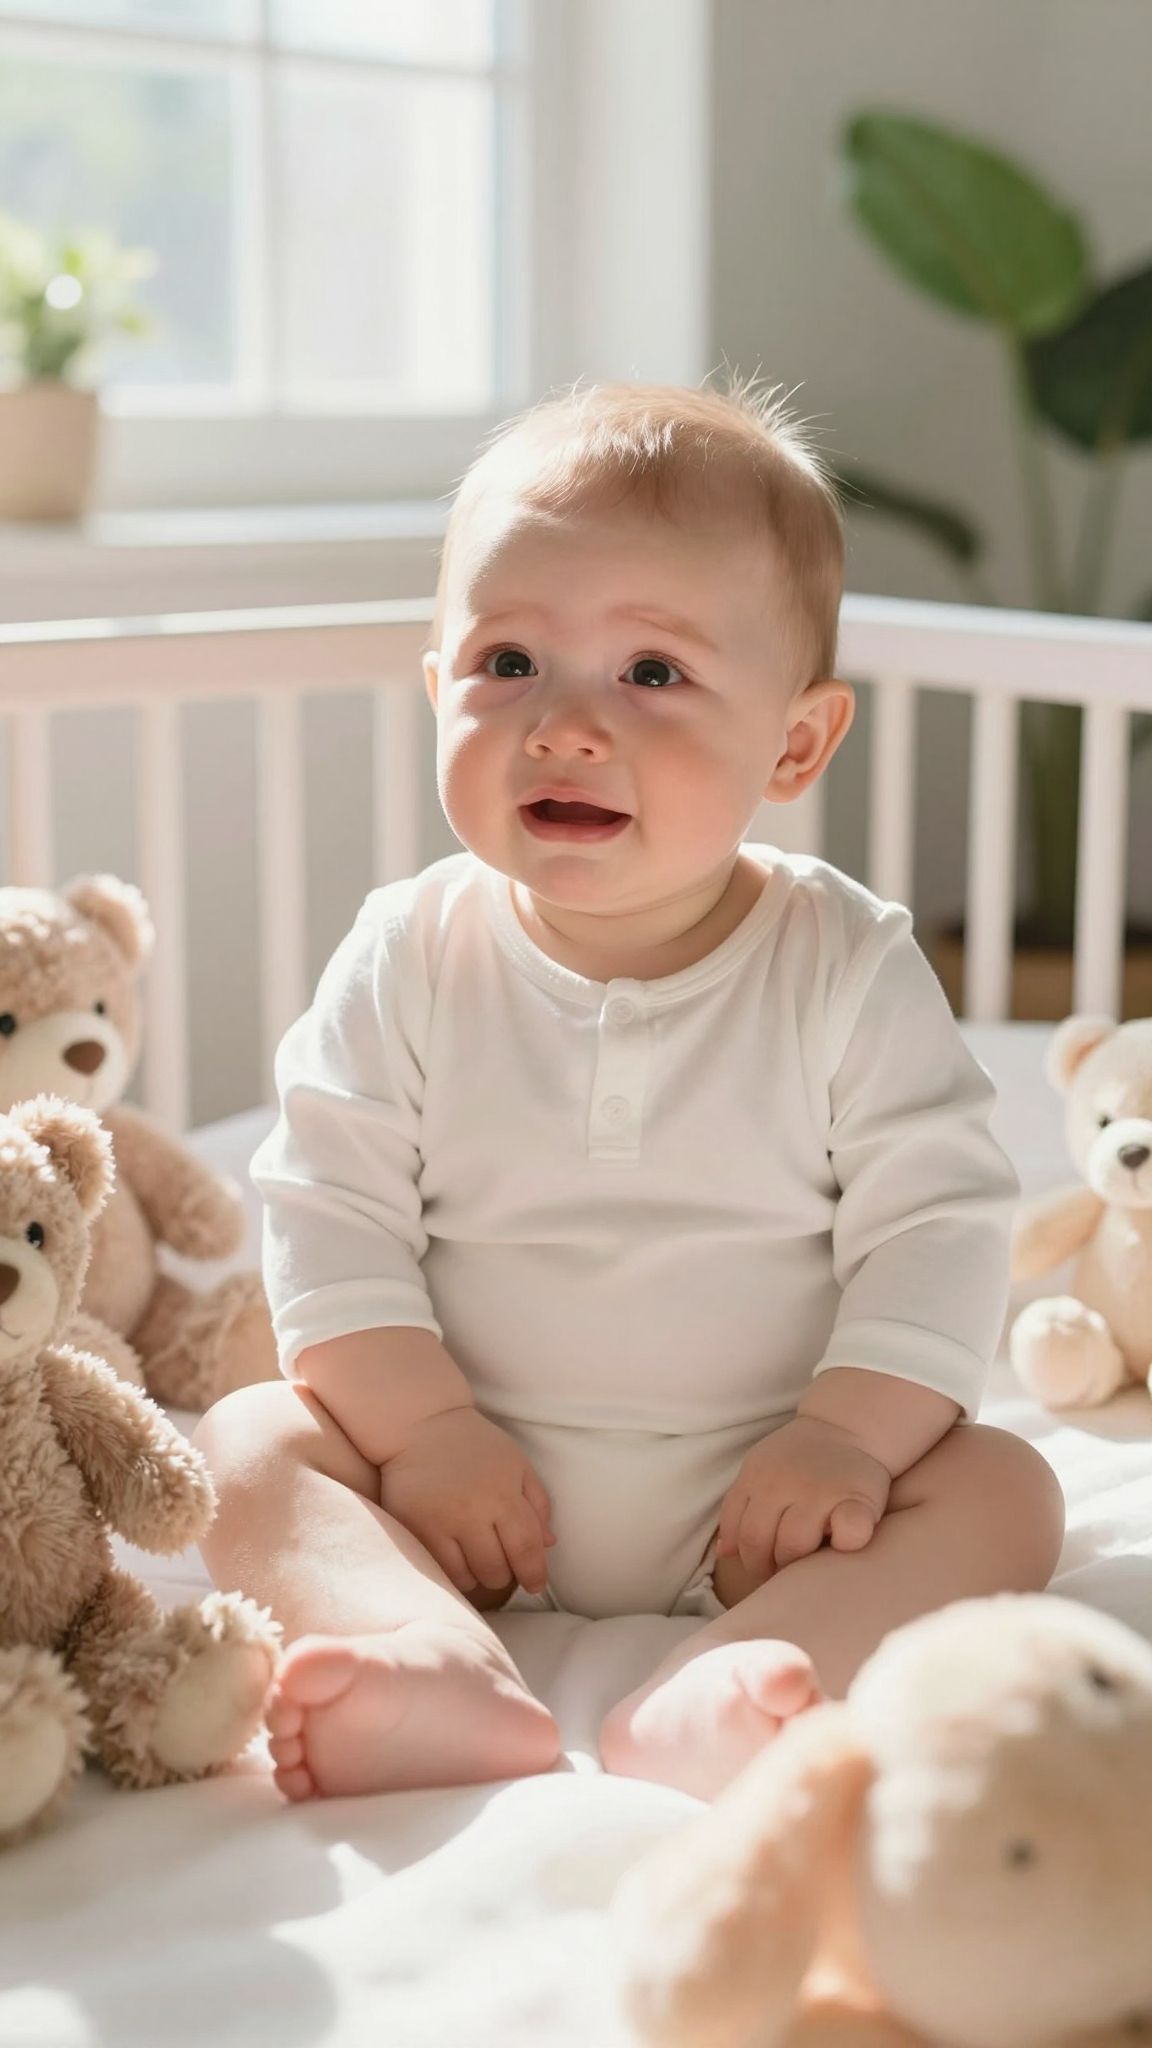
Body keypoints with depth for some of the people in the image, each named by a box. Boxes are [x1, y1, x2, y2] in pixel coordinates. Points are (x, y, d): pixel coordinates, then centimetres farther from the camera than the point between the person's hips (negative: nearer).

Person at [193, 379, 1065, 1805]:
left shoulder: (848, 967, -6)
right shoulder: (411, 957, -3)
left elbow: (938, 1224, -8)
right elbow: (330, 1210, -6)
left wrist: (849, 1433, -21)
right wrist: (421, 1427, -18)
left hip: (757, 1497, -1)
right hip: (474, 1485, 1)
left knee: (999, 1491, -22)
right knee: (248, 1440, -18)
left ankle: (713, 1704, -44)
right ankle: (444, 1674, -44)